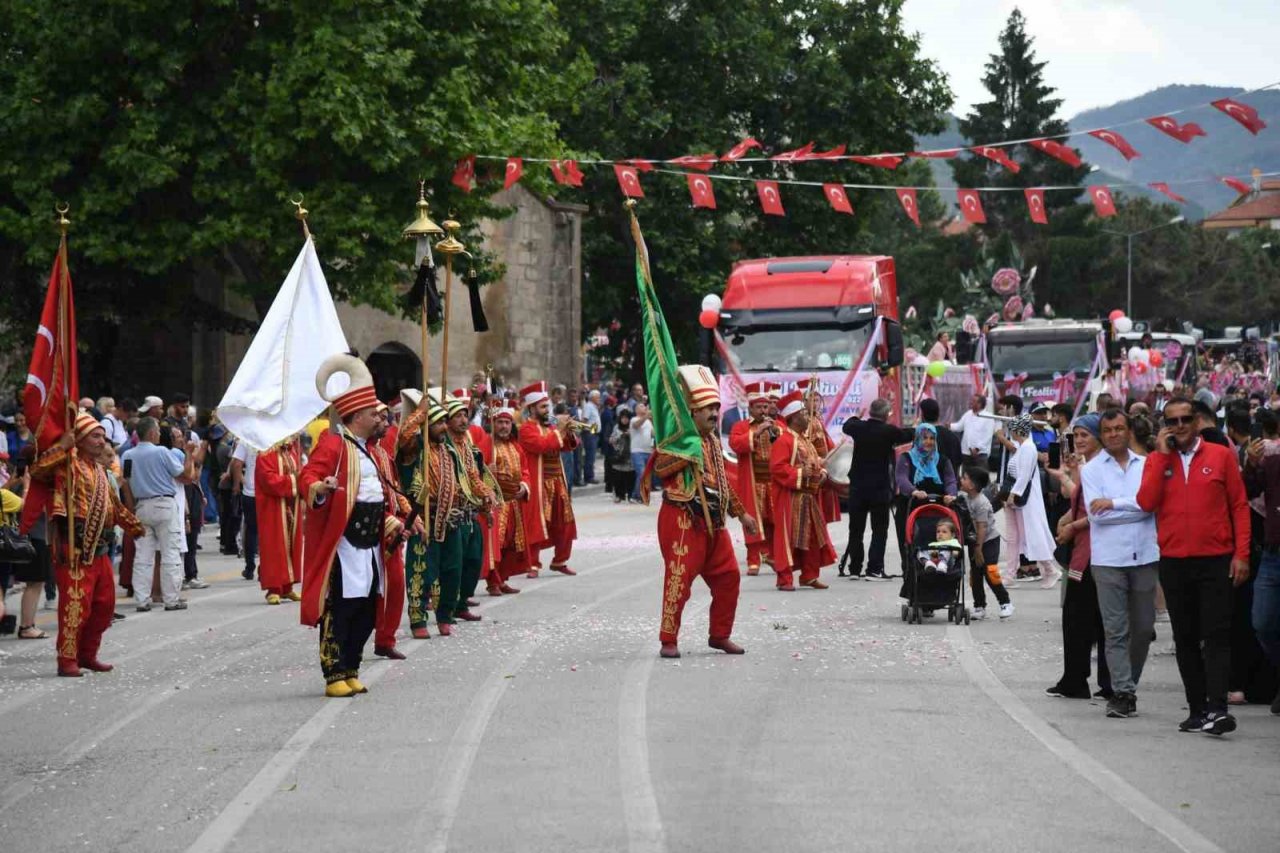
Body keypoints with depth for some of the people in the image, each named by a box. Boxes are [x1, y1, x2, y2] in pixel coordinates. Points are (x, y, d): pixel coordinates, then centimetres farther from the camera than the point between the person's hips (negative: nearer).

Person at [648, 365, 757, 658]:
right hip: (682, 521, -8)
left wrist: (741, 513, 28)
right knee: (679, 579, -10)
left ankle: (720, 635, 21)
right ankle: (668, 640, -3)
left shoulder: (713, 441, 17)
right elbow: (660, 467, -26)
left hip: (713, 523, 8)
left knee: (728, 576, 9)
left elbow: (723, 481, 27)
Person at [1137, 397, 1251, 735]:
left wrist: (1241, 554, -4)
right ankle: (1198, 709, 13)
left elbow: (1239, 505, 3)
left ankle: (1217, 708, -17)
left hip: (1216, 561, -3)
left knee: (1216, 635, -10)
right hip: (1174, 563, 3)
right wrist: (1162, 455, -9)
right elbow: (1147, 502, -9)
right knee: (1186, 639, 7)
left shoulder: (1220, 456, 2)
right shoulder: (1156, 460, 6)